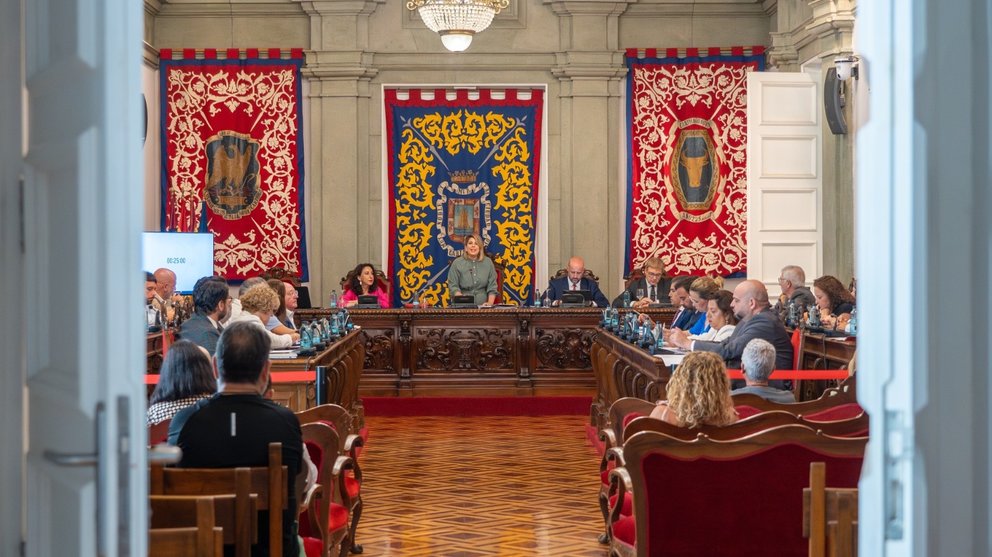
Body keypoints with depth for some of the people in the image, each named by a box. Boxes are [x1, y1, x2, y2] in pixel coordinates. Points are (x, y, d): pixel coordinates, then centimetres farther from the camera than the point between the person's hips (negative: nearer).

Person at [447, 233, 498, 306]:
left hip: (482, 306, 2)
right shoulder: (457, 263, 4)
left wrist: (490, 303, -5)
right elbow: (453, 287, -1)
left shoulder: (488, 262, 11)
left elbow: (492, 286, 10)